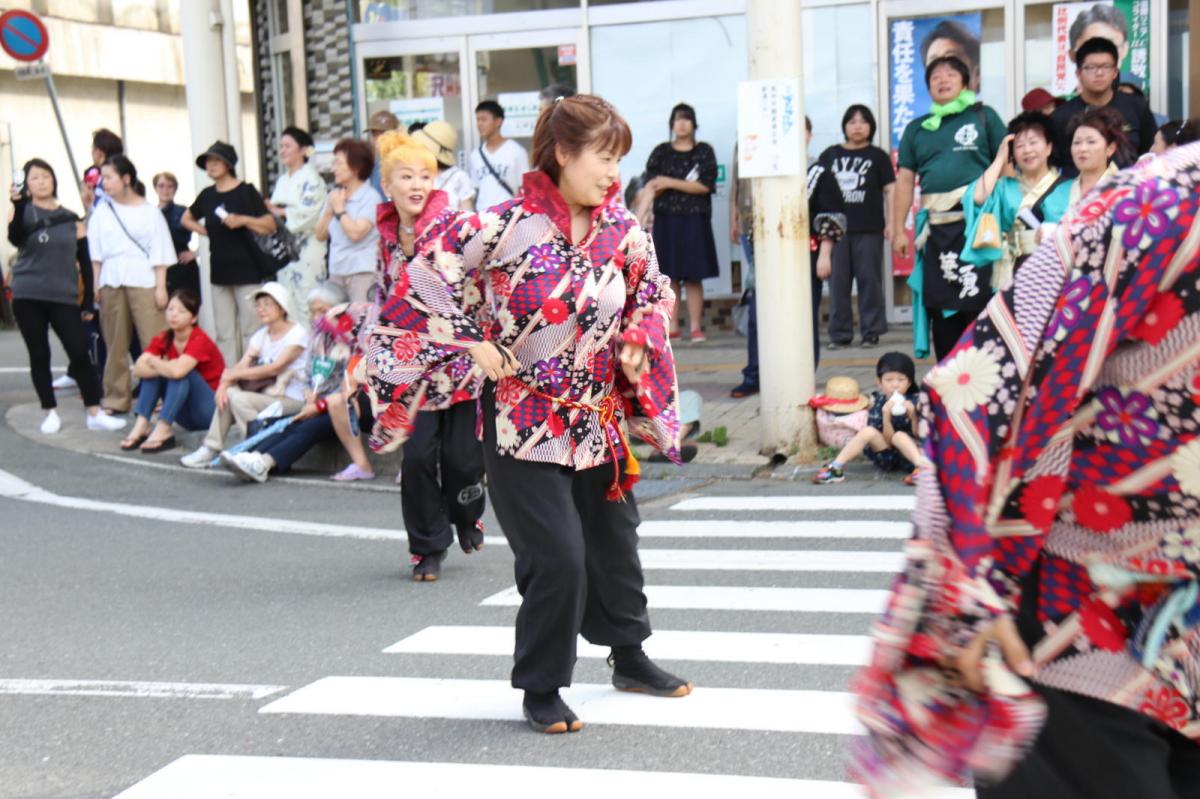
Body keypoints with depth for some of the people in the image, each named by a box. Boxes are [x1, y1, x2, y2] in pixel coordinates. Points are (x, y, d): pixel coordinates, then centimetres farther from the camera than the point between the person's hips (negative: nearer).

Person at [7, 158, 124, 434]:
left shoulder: (71, 218, 8)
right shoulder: (23, 212, 4)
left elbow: (85, 262, 9)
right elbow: (15, 239, -17)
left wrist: (88, 302, 4)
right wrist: (18, 205, -29)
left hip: (64, 297, 1)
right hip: (27, 297, 0)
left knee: (80, 354, -5)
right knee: (39, 356, 4)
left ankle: (95, 414, 1)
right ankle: (51, 413, 14)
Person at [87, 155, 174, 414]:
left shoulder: (149, 212, 2)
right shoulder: (102, 212, 11)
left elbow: (159, 253, 0)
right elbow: (96, 253, 12)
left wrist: (161, 287, -6)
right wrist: (95, 285, 6)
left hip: (144, 282, -3)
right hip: (111, 283, 3)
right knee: (115, 344, 6)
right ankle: (116, 399, 12)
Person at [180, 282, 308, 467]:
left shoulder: (297, 333, -7)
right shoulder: (261, 335, 14)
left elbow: (275, 368, -17)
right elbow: (241, 365, 1)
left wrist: (232, 374, -16)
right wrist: (224, 383, -19)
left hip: (290, 400, -6)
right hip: (265, 394, 6)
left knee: (239, 399, -25)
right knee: (229, 392, -17)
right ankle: (211, 448, -13)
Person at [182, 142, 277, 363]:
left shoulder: (246, 192, -3)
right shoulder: (207, 195, 11)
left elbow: (270, 225, -7)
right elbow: (187, 218, 28)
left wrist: (243, 219, -20)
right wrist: (204, 231, 11)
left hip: (247, 271, -5)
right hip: (219, 272, 5)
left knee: (251, 329, -7)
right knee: (224, 333, 7)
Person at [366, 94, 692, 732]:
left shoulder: (623, 231, -1)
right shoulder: (506, 227, -18)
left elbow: (655, 295, 16)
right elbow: (424, 279, -13)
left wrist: (638, 343, 0)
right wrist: (474, 345, -14)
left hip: (598, 419, 6)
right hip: (524, 424, -6)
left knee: (614, 542, 17)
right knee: (557, 559, -8)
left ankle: (629, 657, 38)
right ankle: (540, 688, 11)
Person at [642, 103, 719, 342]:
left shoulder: (704, 152, 4)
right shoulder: (661, 152, 9)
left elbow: (705, 186, -5)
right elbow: (650, 187, 1)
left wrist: (671, 183, -8)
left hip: (694, 221, -1)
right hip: (666, 220, 2)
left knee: (693, 277, -2)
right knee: (669, 275, 2)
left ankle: (695, 326, 0)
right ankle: (672, 325, 7)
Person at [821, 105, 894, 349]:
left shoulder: (878, 156, 6)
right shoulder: (830, 155, 11)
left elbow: (890, 191, 4)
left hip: (869, 230, -2)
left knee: (869, 280, 0)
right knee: (838, 282, 2)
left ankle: (872, 332, 6)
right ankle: (839, 334, 8)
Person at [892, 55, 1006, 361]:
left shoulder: (983, 117, 6)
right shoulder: (917, 129, 16)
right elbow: (905, 181, 14)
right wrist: (898, 230, 8)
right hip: (936, 227, 4)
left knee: (979, 302, -6)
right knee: (941, 307, 7)